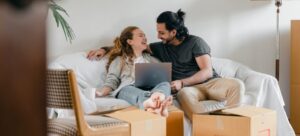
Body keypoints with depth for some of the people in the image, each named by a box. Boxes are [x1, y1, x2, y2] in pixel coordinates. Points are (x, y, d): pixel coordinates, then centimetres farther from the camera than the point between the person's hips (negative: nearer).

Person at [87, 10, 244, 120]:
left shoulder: (195, 42, 3)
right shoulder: (161, 47, 15)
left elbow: (207, 71, -5)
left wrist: (182, 82, -16)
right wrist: (105, 48, 10)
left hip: (210, 82, -1)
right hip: (188, 87, 1)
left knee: (237, 84, -33)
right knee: (184, 95, -39)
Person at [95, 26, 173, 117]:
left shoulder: (150, 58, 36)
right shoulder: (119, 60, 26)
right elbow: (111, 81, 13)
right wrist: (102, 92, -9)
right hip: (127, 89, -3)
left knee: (165, 84, -31)